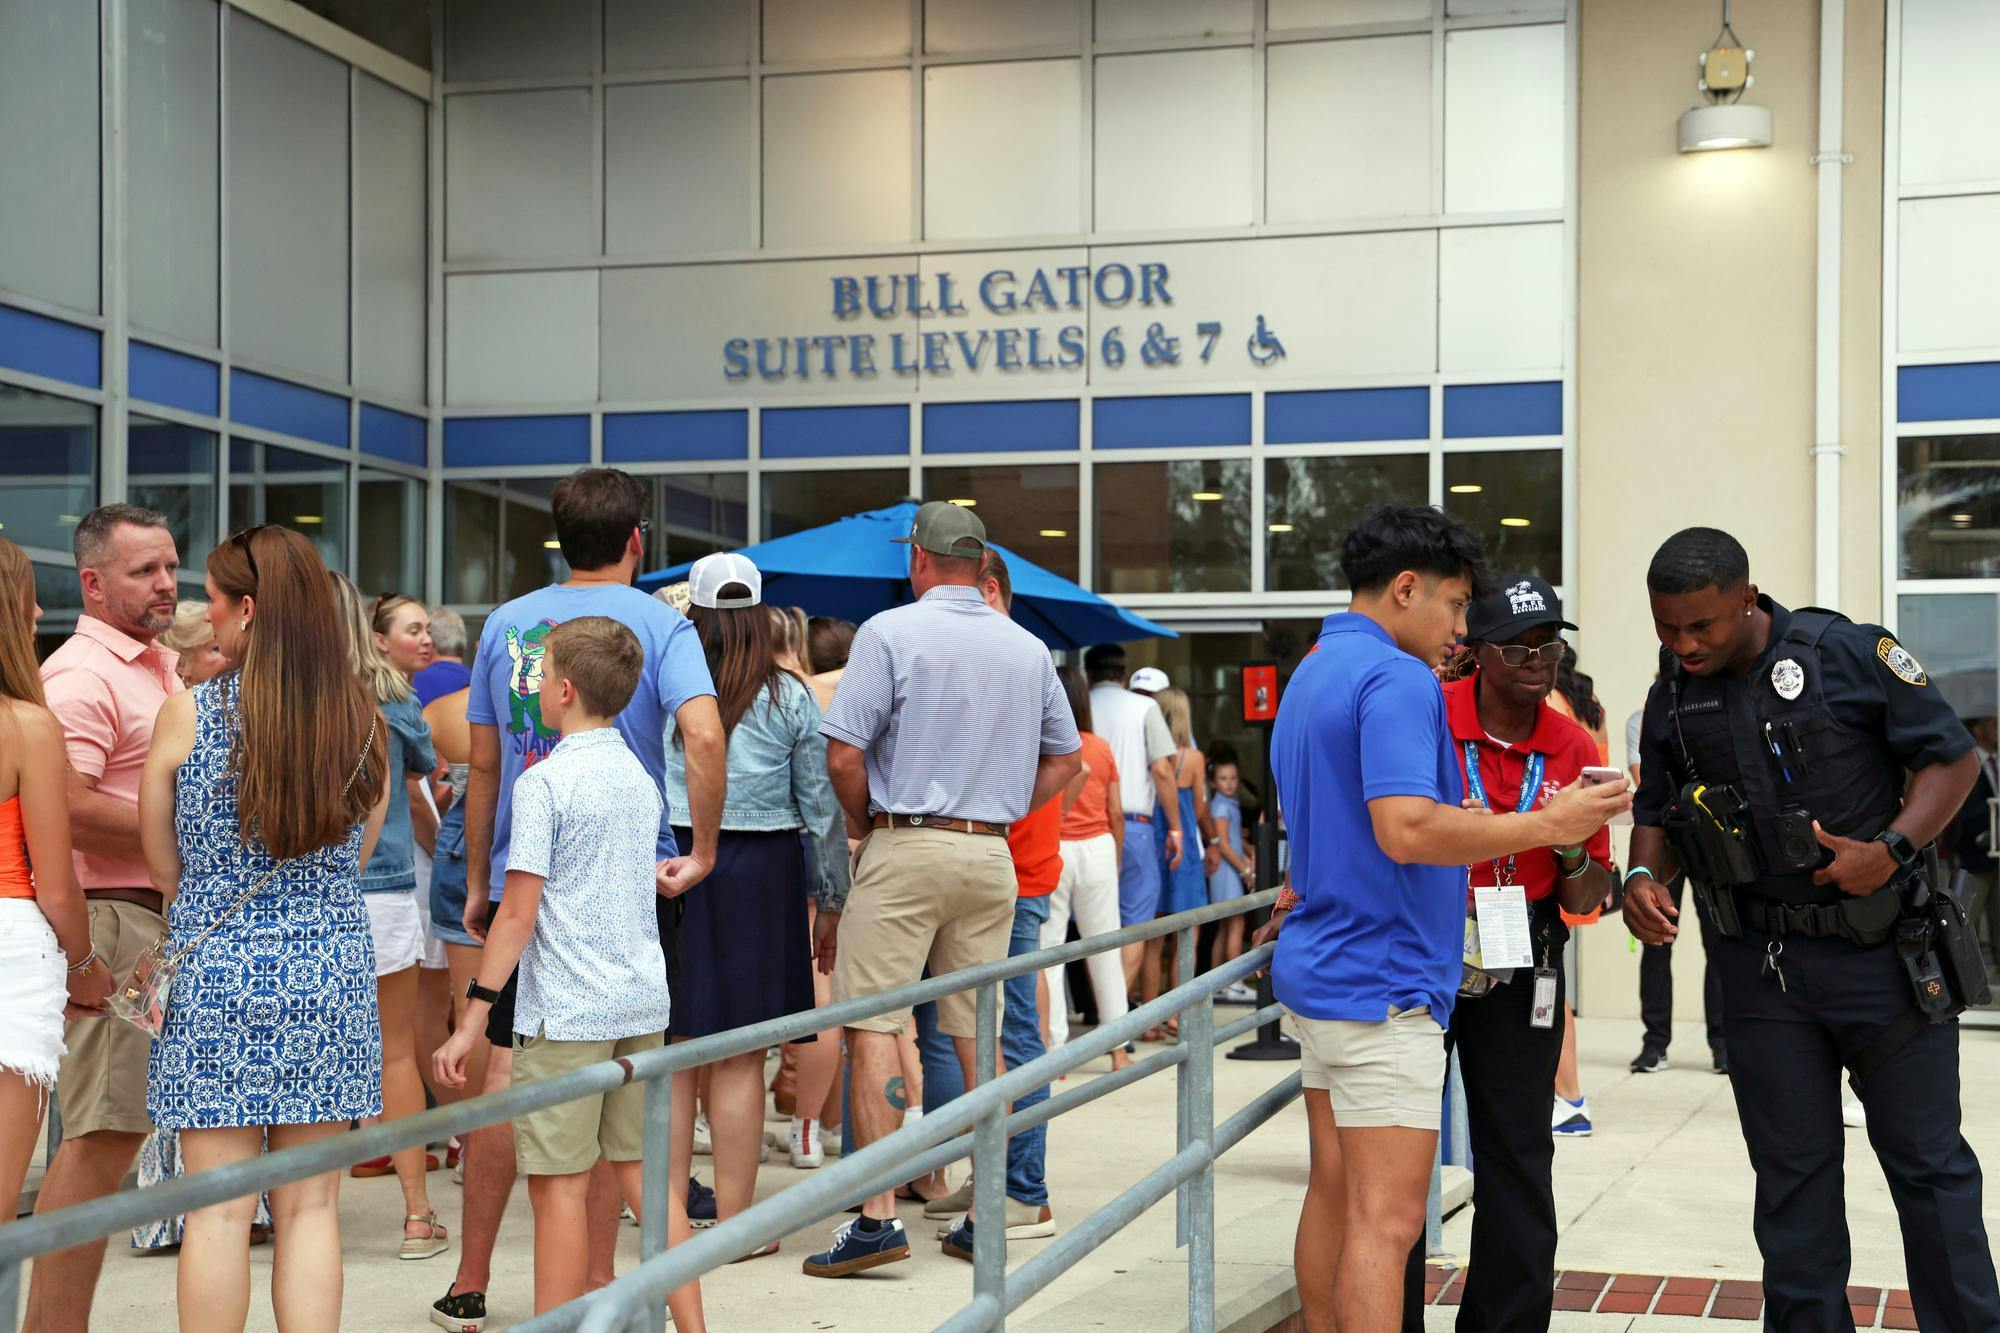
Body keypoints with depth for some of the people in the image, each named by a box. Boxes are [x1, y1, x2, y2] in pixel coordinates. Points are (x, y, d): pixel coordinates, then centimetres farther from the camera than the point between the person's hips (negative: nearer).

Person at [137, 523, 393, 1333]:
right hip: (332, 974, 3)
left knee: (219, 1210, 3)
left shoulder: (187, 713, -6)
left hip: (216, 972, -2)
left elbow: (162, 865, 4)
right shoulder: (361, 720, 1)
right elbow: (354, 862, 9)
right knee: (311, 1207, 8)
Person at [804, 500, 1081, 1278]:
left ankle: (878, 1215, -10)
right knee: (978, 1032, 11)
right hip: (991, 856, 5)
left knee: (872, 1025, -4)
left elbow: (843, 754, -11)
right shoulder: (1028, 649, 11)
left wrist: (865, 826, 5)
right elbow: (1066, 759, 17)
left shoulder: (890, 632, -6)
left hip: (905, 845, -5)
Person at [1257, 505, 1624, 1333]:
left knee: (1333, 1194, 14)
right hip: (1382, 984, -10)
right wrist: (1548, 824, -20)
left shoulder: (1311, 675, 16)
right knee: (1387, 1220, -9)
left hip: (1320, 971, 10)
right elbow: (1408, 828, -27)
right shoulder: (1396, 679, -16)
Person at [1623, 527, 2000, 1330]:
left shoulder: (1851, 655, -9)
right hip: (1760, 966, 4)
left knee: (1927, 1161, 5)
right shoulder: (1671, 700, 6)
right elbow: (1656, 811, 15)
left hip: (1879, 954, -3)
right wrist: (1643, 878, -5)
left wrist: (1891, 849, -18)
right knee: (1792, 1173, 9)